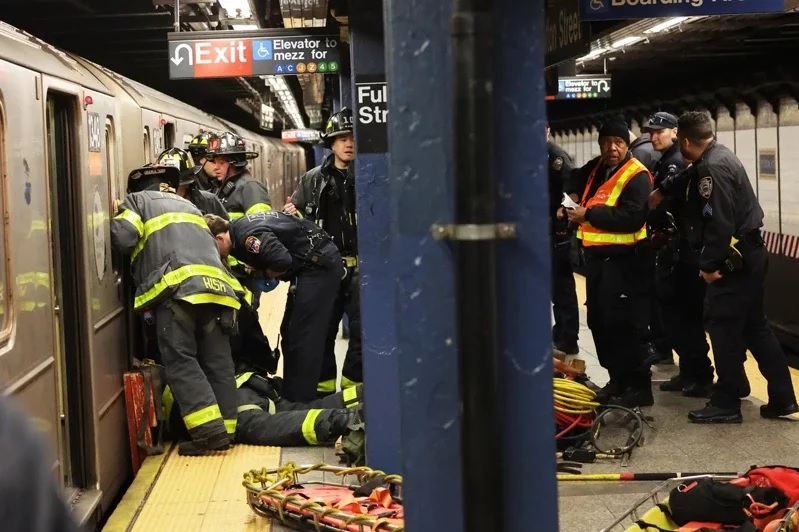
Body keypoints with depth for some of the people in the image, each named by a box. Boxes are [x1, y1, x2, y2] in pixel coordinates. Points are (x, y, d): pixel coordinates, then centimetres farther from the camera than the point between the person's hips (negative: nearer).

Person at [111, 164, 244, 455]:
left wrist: (139, 258, 19)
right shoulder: (188, 206, 35)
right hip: (216, 286, 6)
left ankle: (209, 429, -16)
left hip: (177, 288, -5)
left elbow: (122, 237, 1)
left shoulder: (137, 201, 17)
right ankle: (225, 430, 6)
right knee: (217, 363, 7)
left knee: (181, 361, -6)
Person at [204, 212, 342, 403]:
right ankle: (292, 396, 18)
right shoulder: (238, 227, 8)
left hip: (320, 263, -10)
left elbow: (283, 261, -29)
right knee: (293, 335, 12)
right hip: (320, 262, 10)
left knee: (302, 336, -11)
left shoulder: (246, 236, -23)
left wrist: (262, 273, -10)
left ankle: (298, 402, -9)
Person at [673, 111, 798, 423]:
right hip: (748, 254, 10)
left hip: (734, 259, -10)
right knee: (754, 326, 14)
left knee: (724, 328, -2)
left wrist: (708, 264, -17)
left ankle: (726, 403, 6)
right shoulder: (721, 156, 14)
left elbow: (718, 222, -24)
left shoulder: (712, 168, -19)